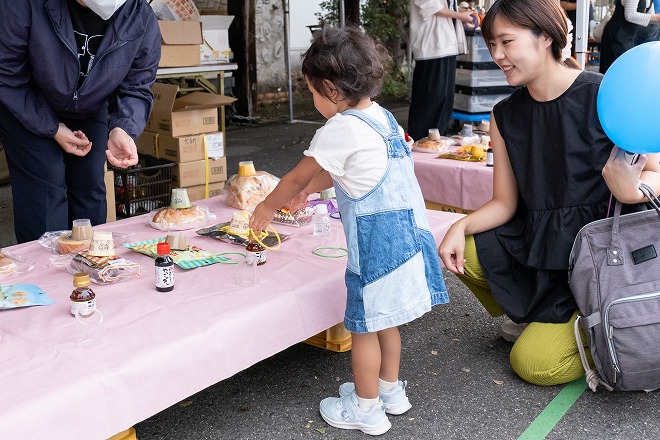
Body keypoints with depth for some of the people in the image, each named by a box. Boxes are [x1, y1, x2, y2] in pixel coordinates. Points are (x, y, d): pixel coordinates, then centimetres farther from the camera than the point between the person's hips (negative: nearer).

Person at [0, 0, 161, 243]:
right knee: (45, 194, -11)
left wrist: (122, 129, -35)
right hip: (26, 109, -3)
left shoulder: (143, 20, -25)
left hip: (90, 114, 4)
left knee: (90, 191, 7)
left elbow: (136, 89, -14)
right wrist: (52, 129, -21)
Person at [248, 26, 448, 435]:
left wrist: (268, 207, 14)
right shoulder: (381, 117, 11)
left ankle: (365, 409, 20)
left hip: (376, 237, -9)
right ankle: (391, 390, 37)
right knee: (384, 317, 22)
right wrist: (312, 187, 35)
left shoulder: (340, 130, -14)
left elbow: (296, 177, -1)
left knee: (365, 324, 6)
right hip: (405, 229, 9)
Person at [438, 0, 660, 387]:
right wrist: (461, 227, -17)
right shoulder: (505, 117, 0)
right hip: (535, 246, 6)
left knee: (533, 364, -11)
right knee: (465, 252, -18)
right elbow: (504, 204, 2)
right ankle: (529, 318, 9)